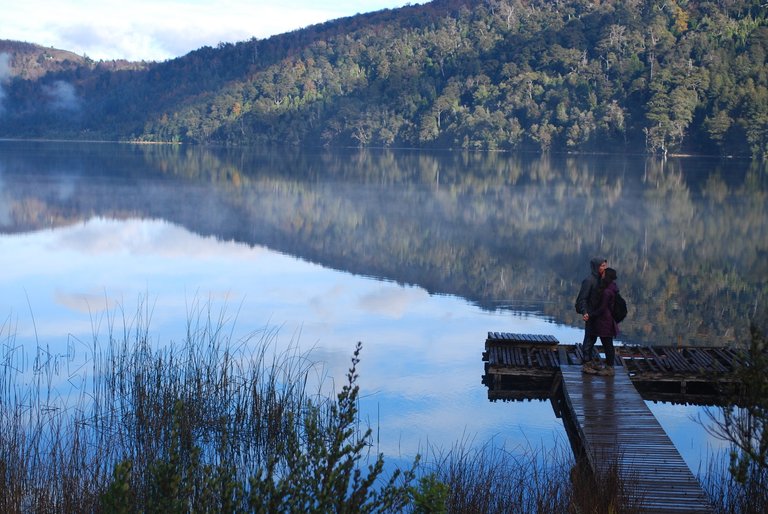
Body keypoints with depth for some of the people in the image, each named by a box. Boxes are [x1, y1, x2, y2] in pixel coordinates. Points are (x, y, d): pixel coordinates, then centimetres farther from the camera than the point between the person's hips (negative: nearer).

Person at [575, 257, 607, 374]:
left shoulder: (599, 279, 7)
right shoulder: (589, 280, -19)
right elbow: (583, 298, -23)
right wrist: (584, 312, -34)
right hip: (590, 314, -9)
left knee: (593, 338, 17)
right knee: (589, 338, -1)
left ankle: (590, 361, 29)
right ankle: (586, 364, 7)